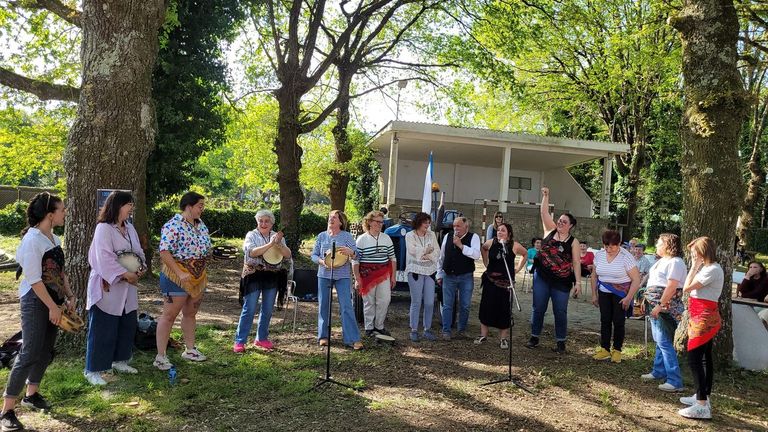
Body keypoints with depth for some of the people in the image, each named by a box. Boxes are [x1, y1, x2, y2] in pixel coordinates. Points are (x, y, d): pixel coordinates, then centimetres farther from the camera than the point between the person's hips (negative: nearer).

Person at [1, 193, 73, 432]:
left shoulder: (54, 239, 7)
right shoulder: (32, 240, -18)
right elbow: (34, 279, -19)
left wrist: (69, 296, 7)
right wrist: (53, 307, -17)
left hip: (53, 301, 8)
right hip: (35, 302, -8)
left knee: (46, 350, 15)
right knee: (30, 353, -7)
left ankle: (32, 394, 32)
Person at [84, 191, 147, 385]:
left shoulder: (129, 228, 10)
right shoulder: (103, 229, -14)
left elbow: (138, 251, 13)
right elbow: (105, 258, -22)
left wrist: (141, 268, -6)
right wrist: (126, 274, -22)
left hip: (127, 288, 8)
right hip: (107, 286, -8)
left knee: (127, 326, 16)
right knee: (102, 329, -2)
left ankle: (120, 361, 32)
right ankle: (93, 370, 10)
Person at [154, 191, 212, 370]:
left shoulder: (201, 225, 9)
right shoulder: (173, 226, -16)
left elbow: (206, 250, 18)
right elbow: (164, 252, -23)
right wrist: (180, 273, -27)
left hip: (198, 277, 8)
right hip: (177, 276, -8)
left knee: (190, 313, 17)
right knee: (169, 315, -2)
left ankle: (190, 350, 29)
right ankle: (160, 357, 5)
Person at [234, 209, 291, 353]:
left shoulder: (277, 237, 8)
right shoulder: (251, 235, -2)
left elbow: (288, 255, -3)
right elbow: (252, 252, -20)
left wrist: (278, 244, -20)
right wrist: (270, 244, -27)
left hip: (272, 277, 4)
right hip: (254, 276, -4)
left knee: (268, 310, 11)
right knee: (249, 310, -4)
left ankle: (261, 338, 24)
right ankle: (239, 341, 1)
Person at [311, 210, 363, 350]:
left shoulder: (347, 236, 3)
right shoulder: (322, 236, 9)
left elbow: (356, 254, -2)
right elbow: (314, 255, 9)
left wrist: (350, 252, -25)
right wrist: (322, 261, -12)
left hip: (342, 276, -3)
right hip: (324, 274, 3)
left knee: (346, 306, -8)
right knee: (323, 305, 7)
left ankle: (353, 339, -6)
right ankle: (323, 336, 21)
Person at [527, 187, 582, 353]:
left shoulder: (573, 242, -2)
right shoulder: (550, 230, 5)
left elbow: (576, 263, -3)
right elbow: (544, 212, 1)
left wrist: (578, 281, -7)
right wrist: (545, 196, -7)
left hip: (561, 281, -2)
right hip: (542, 277, 2)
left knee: (560, 312, 4)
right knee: (538, 308, 8)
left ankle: (561, 342, 17)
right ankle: (534, 337, 21)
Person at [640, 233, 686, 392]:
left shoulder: (675, 262, -15)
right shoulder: (661, 261, 17)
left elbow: (671, 287, -23)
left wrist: (660, 306, -25)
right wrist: (646, 299, 18)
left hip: (666, 308, -10)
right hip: (656, 307, 10)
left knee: (664, 342, -10)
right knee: (660, 341, 17)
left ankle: (675, 381, -7)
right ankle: (659, 372, 28)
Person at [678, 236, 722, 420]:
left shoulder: (712, 270, -18)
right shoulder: (708, 268, 13)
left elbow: (686, 288, -20)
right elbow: (692, 288, 11)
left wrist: (694, 267, -13)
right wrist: (696, 267, 10)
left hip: (704, 320, -11)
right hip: (705, 319, 11)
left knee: (694, 358, -11)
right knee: (705, 358, 17)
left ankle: (702, 406, -11)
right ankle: (703, 397, 28)